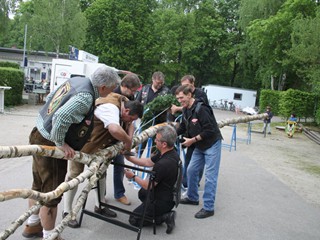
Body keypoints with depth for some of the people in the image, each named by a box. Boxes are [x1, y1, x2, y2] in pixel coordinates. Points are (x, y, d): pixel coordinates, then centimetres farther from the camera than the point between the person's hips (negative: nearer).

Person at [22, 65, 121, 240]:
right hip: (50, 144, -10)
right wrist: (61, 144, -21)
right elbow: (60, 118, -36)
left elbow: (50, 97, 11)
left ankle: (32, 225, 42)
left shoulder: (77, 80, 1)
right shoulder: (85, 97, -25)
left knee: (39, 185, 23)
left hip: (39, 134, 10)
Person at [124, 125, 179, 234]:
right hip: (170, 194, 9)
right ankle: (164, 211, 16)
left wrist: (133, 177, -4)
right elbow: (148, 162, 5)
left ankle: (165, 217, -1)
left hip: (162, 201, -9)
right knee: (142, 193, 35)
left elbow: (148, 185, -21)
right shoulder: (170, 153, -8)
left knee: (133, 220, 11)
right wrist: (129, 157, 1)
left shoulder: (163, 164, -36)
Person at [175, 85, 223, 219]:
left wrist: (193, 140, -21)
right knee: (191, 170, 13)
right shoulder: (185, 110, 2)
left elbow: (210, 130, -26)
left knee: (210, 176, -4)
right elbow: (183, 127, 12)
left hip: (212, 145, -8)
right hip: (199, 146, 9)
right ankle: (192, 198, 31)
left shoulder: (201, 109, -24)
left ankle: (208, 208, 4)